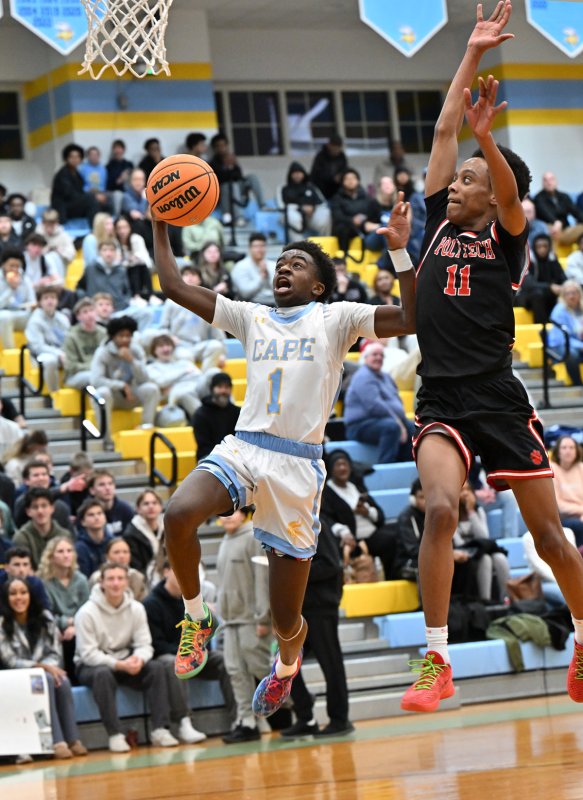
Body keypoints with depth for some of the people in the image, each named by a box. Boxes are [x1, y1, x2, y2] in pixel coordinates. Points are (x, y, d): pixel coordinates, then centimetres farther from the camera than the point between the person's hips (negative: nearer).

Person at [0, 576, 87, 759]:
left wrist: (50, 667, -19)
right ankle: (57, 742, -41)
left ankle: (73, 740, -30)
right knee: (46, 680, -34)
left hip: (48, 671, 4)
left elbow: (55, 653, 4)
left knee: (63, 681, -30)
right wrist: (41, 666, -22)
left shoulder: (45, 617, 4)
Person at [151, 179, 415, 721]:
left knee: (285, 620, 1)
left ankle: (287, 664, 40)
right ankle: (196, 620, -6)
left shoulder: (336, 319, 7)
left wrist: (400, 252, -13)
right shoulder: (251, 317, 17)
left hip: (298, 465, -3)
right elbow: (173, 287, 17)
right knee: (178, 515, -32)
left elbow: (410, 320, -7)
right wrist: (160, 226, 12)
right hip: (241, 449, 3)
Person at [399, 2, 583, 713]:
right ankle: (436, 660, -19)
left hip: (500, 400, -2)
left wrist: (485, 139, -38)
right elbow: (443, 130, 11)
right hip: (441, 401, 2)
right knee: (440, 509, -21)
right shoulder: (439, 223, 13)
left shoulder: (507, 237, 3)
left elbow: (509, 189, -19)